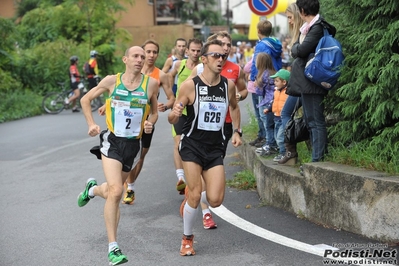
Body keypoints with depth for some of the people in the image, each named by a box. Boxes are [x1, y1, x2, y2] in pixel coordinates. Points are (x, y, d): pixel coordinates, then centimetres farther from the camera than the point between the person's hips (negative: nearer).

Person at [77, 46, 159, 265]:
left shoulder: (150, 83, -1)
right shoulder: (112, 81, -3)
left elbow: (154, 112, 13)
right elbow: (85, 99, 10)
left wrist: (150, 123, -8)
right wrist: (91, 124, -3)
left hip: (133, 144, 3)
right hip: (112, 141, -3)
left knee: (111, 193, 15)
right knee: (116, 192, -18)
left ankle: (93, 189, 52)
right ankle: (113, 247, -9)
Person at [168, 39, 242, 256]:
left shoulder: (228, 85, 0)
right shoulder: (190, 85, -11)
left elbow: (234, 107, 22)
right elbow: (172, 120, -7)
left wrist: (237, 131, 11)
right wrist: (174, 113, -30)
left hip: (215, 148, 3)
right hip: (192, 145, -3)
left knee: (215, 200, -6)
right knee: (195, 195, -9)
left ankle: (192, 200, 30)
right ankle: (187, 238, 16)